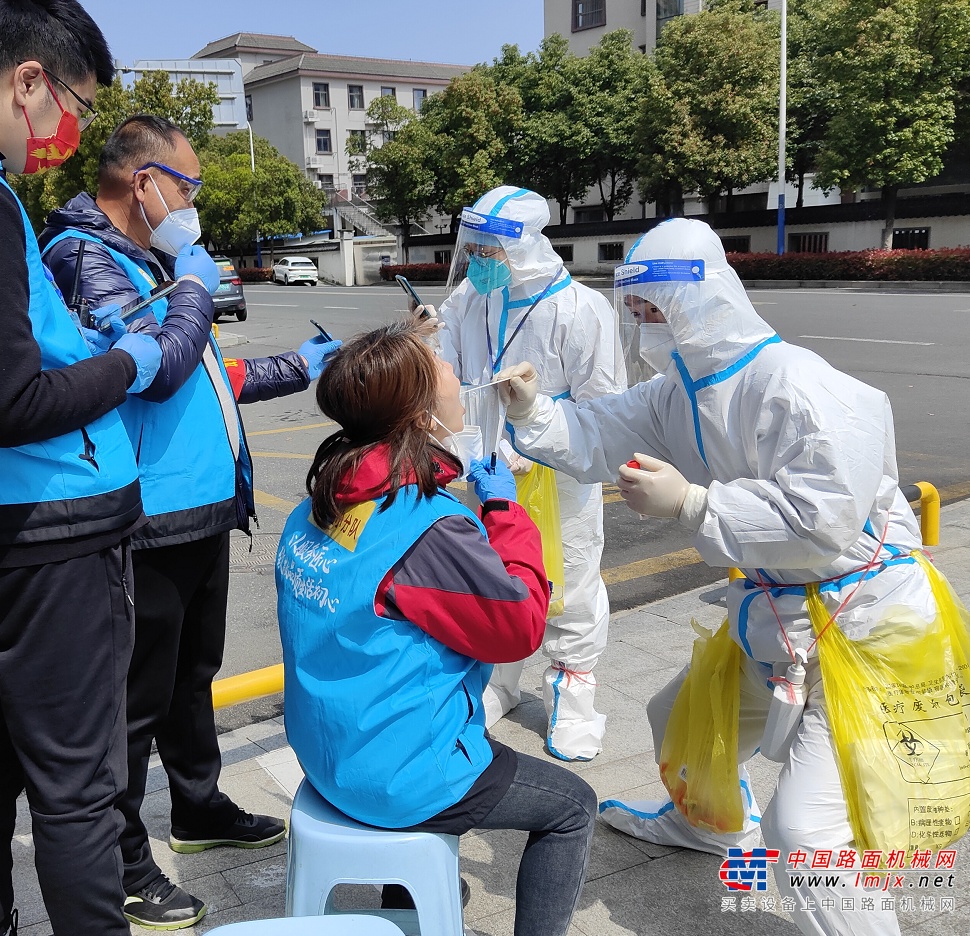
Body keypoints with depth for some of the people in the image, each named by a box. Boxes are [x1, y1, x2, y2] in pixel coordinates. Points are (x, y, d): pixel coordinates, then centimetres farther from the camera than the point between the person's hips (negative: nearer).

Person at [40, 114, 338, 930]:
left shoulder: (150, 260, 17)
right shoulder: (88, 257, -14)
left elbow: (206, 378, 23)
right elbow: (159, 366, -28)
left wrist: (300, 366, 23)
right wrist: (196, 286, -12)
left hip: (203, 511, 10)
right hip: (149, 524, -10)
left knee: (193, 676, 23)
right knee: (138, 697, 2)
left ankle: (199, 808, 41)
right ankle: (125, 864, 19)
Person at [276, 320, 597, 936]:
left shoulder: (321, 504, -3)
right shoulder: (432, 531, -30)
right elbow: (523, 624, -20)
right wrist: (504, 506, -11)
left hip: (330, 751, 9)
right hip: (396, 780, -8)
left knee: (480, 747, 36)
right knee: (573, 807, 10)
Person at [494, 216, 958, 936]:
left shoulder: (796, 384, -27)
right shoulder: (680, 389, 3)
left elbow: (823, 519, -33)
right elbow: (599, 438, 8)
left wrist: (689, 502, -30)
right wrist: (532, 410, -10)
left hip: (863, 620, -9)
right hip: (772, 609, 10)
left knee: (803, 831, -15)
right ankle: (710, 824, 58)